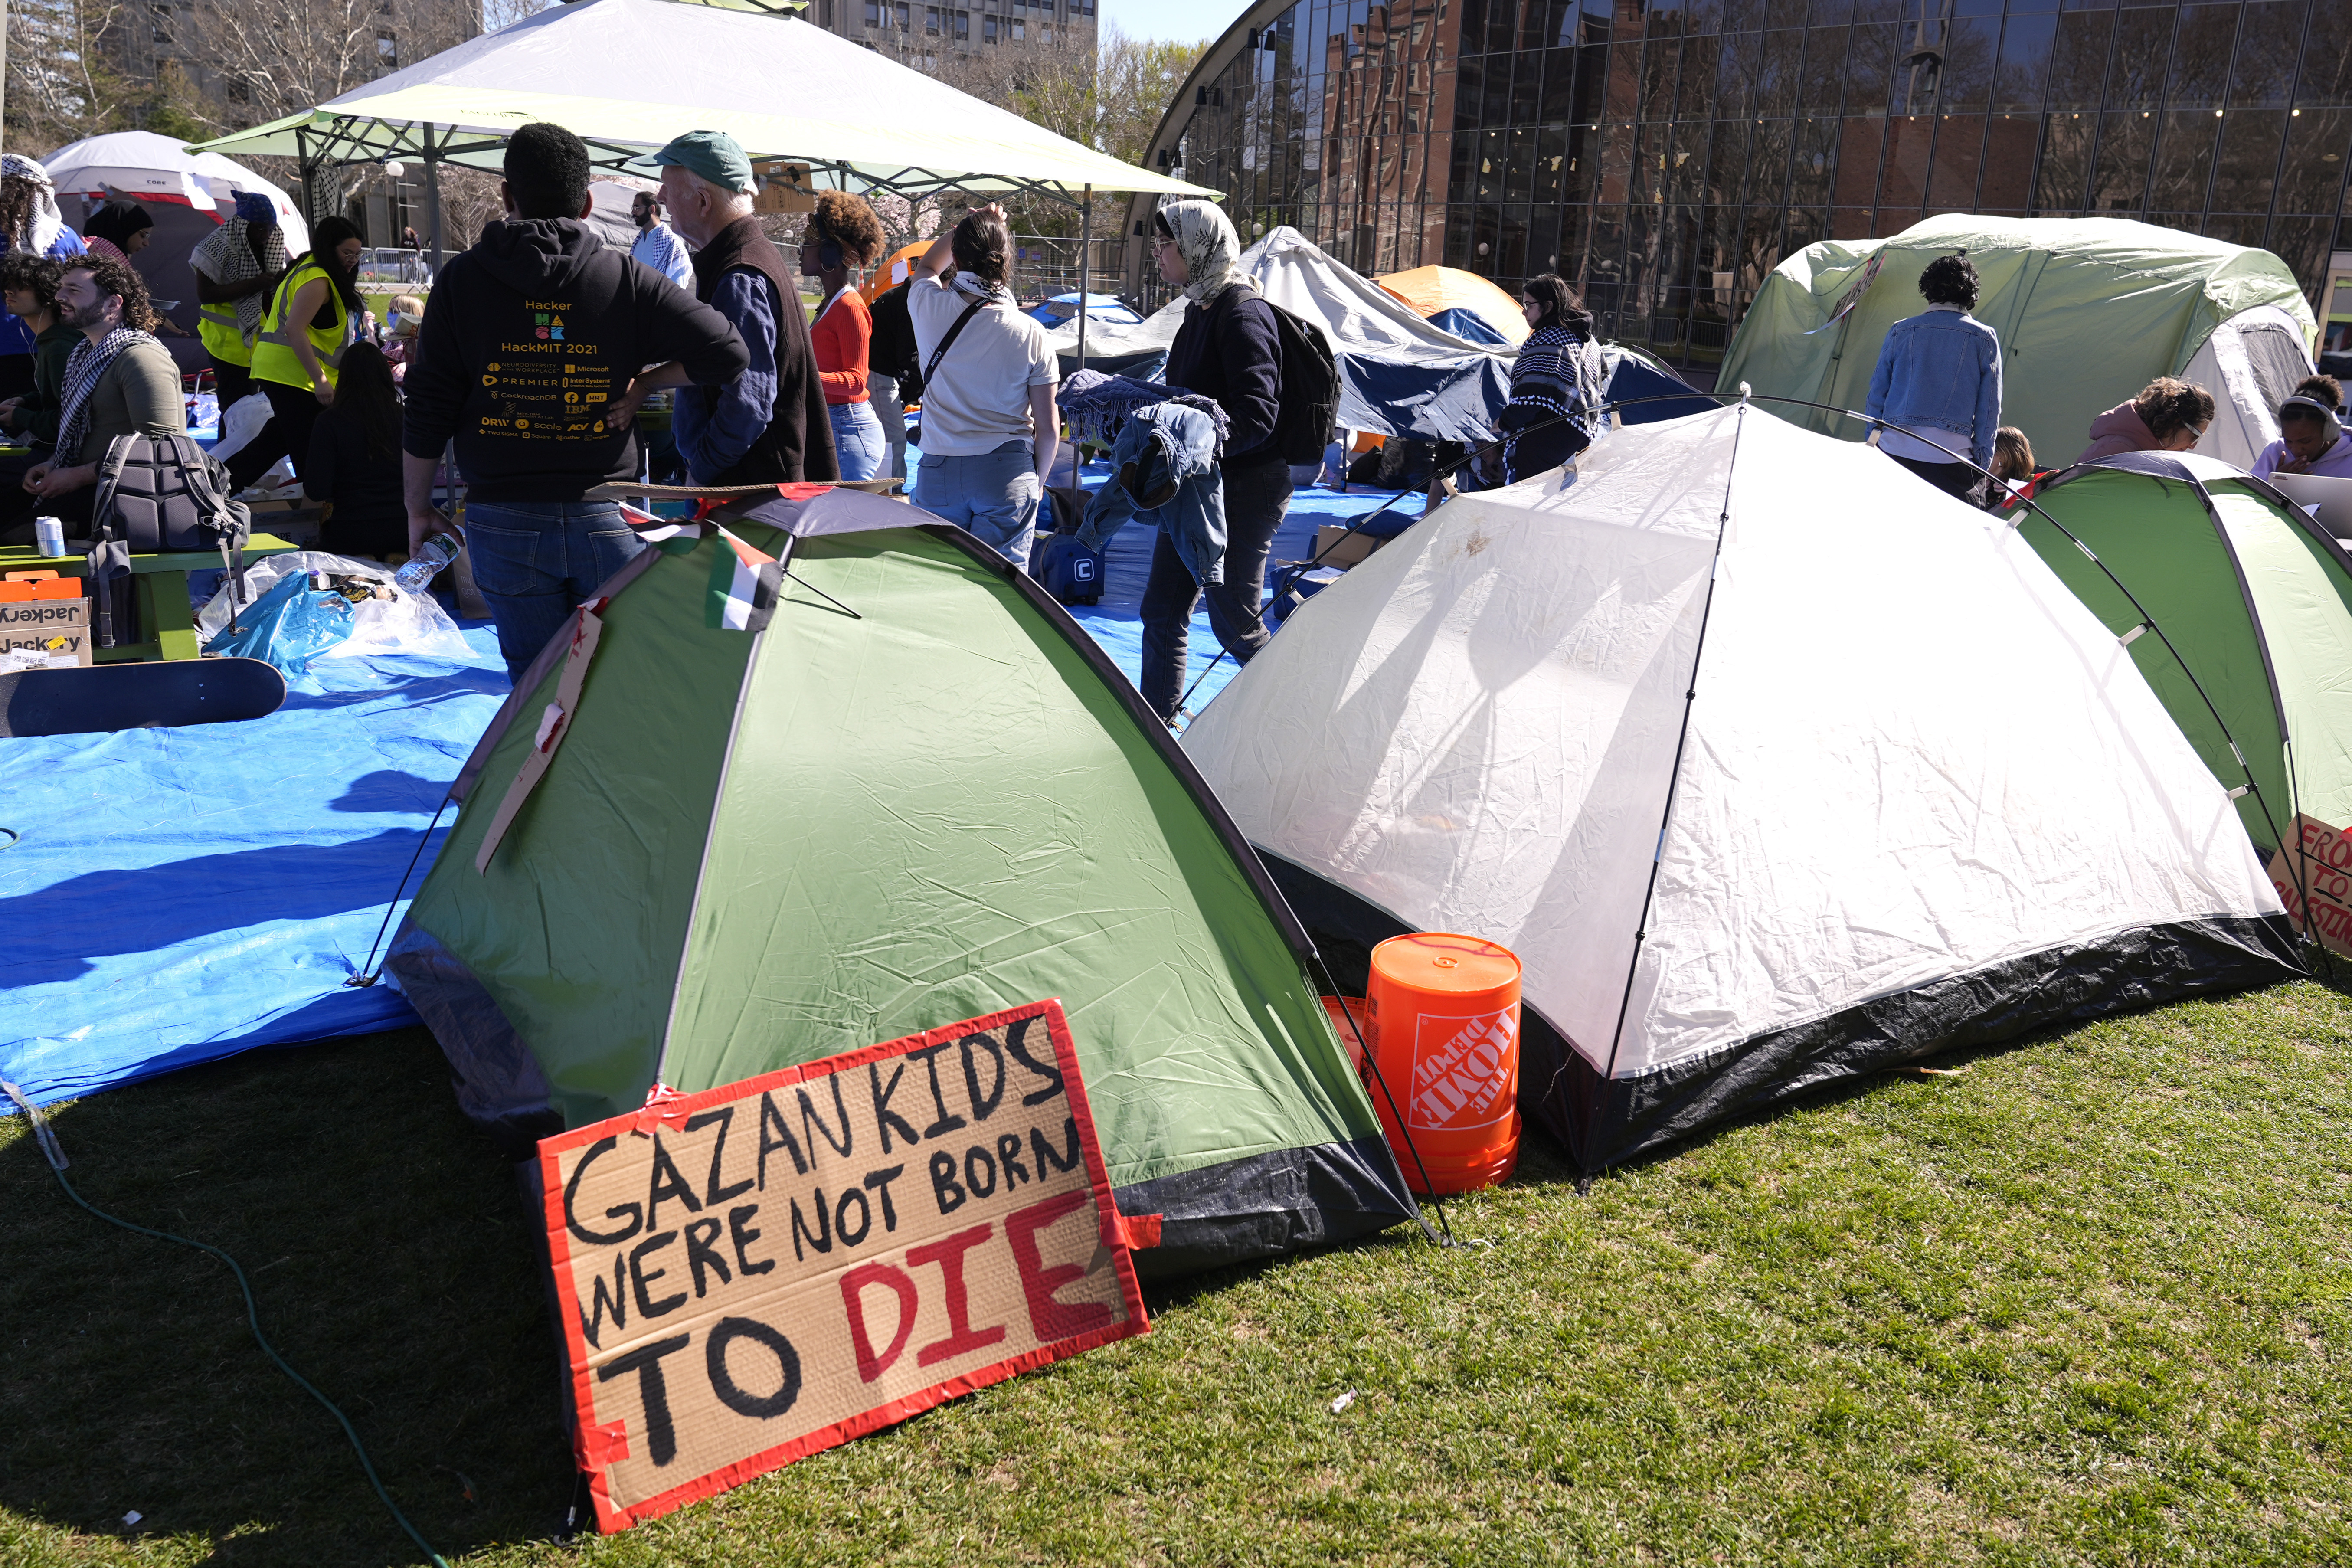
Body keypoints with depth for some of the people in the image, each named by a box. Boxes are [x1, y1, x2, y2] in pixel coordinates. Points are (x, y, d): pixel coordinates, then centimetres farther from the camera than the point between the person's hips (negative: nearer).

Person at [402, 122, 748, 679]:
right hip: (607, 522, 0)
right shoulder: (628, 280, -2)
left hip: (504, 523, 0)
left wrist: (417, 508, 12)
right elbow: (728, 354, -8)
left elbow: (426, 409, 1)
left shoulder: (462, 282, 1)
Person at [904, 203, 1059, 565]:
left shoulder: (930, 309, -2)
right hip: (1007, 470, -1)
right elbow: (1048, 428, -1)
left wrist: (965, 228, 24)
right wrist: (1037, 481, 14)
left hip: (938, 471, 2)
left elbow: (926, 267, 26)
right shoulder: (1031, 335, -6)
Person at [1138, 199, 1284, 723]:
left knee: (1234, 622, -1)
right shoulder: (1201, 309, 12)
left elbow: (1255, 416, -25)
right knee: (1162, 610, 12)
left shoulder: (1242, 314, -18)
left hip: (1244, 487, -10)